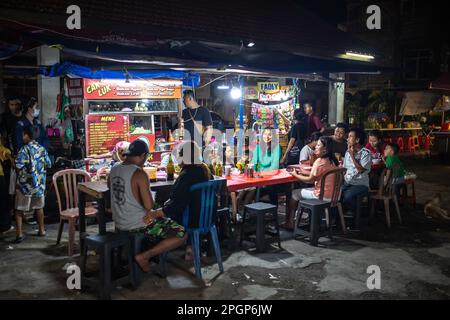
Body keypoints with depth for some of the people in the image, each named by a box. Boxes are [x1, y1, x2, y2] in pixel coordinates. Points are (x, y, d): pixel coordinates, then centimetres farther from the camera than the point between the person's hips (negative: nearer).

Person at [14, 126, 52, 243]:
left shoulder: (24, 150, -15)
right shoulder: (41, 148, 2)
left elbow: (18, 167, -23)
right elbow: (48, 164, 8)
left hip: (25, 184, -5)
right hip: (39, 183, 5)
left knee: (19, 209, 5)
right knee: (39, 207, 18)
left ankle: (19, 234, 2)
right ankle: (41, 230, 26)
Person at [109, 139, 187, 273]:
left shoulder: (114, 170, 2)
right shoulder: (139, 173, -21)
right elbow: (149, 206, -23)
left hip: (119, 222, 9)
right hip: (138, 224, -9)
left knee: (161, 217, 32)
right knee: (181, 235, -5)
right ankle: (144, 256, -6)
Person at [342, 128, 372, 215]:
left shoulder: (366, 153, -10)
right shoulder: (348, 152, 11)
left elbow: (361, 170, -18)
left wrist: (352, 155, -16)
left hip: (361, 184, -5)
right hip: (347, 182, 5)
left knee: (347, 195, -32)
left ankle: (354, 212, -2)